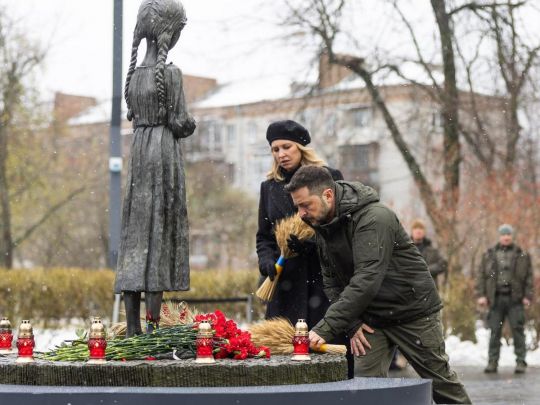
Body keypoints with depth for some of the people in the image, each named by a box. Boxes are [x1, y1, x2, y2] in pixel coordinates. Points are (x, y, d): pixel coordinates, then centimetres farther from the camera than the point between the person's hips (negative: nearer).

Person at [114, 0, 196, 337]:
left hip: (139, 151, 6)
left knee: (135, 236, 6)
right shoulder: (171, 73, -12)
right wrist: (190, 125, 9)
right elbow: (180, 122, -10)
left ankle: (133, 329, 7)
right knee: (159, 235, -5)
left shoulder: (135, 74, 8)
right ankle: (152, 327, -7)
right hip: (166, 152, -6)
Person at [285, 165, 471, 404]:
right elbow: (331, 282, 6)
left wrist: (325, 329, -40)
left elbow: (367, 280, -36)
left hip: (413, 310, -6)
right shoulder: (322, 228, 0)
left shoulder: (374, 218, -27)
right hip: (371, 318, 7)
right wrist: (352, 325, -10)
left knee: (440, 380, 6)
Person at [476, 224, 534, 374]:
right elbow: (481, 275, 8)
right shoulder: (489, 255, 10)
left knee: (517, 330, -3)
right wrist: (481, 295, -1)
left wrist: (528, 296, -3)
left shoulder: (522, 255, 7)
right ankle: (492, 362, 6)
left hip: (515, 299, -1)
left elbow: (529, 276, 5)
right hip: (496, 299, 1)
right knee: (494, 332, 2)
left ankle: (520, 362, 1)